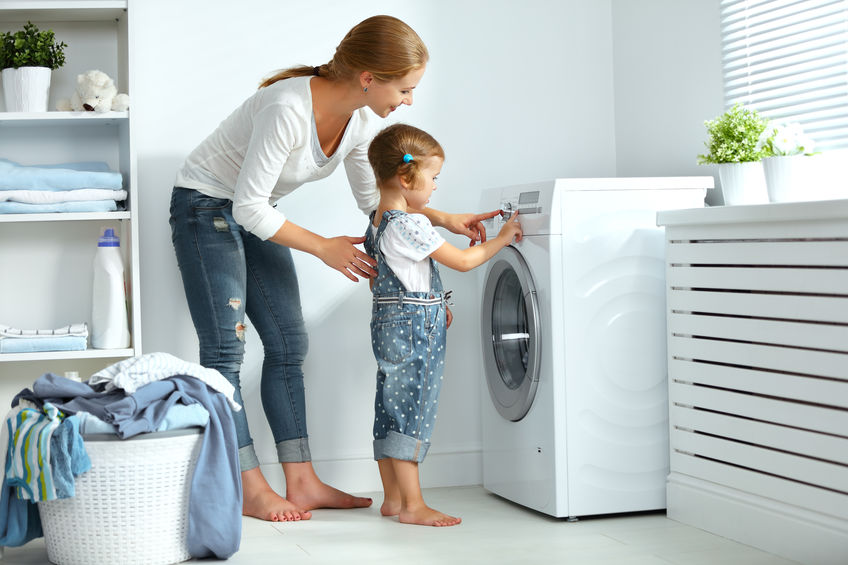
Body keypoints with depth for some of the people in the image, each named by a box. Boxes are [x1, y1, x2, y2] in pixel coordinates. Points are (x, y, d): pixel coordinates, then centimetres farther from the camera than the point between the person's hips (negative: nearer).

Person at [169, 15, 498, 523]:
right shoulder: (288, 109, -35)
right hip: (207, 208, -8)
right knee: (225, 349, -8)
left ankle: (302, 483, 6)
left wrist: (442, 219, -5)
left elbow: (375, 197, 6)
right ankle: (251, 489, -3)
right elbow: (248, 207, -29)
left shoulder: (364, 120, -10)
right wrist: (324, 248, -22)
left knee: (289, 344, 3)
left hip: (258, 214, 8)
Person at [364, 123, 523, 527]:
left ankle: (392, 498, 18)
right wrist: (502, 239, -2)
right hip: (413, 330, -10)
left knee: (390, 412, 11)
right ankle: (412, 505, -3)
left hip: (389, 322, 10)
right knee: (412, 409, -6)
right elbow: (463, 261, -16)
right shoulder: (411, 225, -19)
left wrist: (431, 305, 23)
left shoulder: (377, 222, 12)